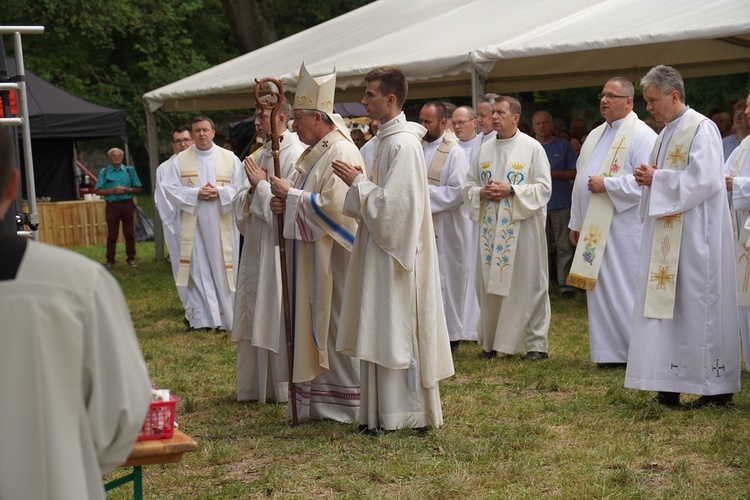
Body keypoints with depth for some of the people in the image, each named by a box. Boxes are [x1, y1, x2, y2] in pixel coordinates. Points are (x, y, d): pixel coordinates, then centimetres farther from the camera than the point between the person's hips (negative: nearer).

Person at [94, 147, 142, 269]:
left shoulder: (130, 170, 7)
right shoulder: (104, 172, 5)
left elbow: (138, 189, 8)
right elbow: (98, 191, 2)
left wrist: (127, 190, -11)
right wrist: (111, 191, -13)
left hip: (127, 204, 1)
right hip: (112, 206, -1)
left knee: (129, 233, 3)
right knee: (112, 234, 0)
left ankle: (131, 258, 12)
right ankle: (110, 260, 5)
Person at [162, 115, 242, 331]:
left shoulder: (230, 158, 5)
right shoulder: (180, 160, 5)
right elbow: (170, 189, 0)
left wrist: (220, 192, -15)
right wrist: (196, 194, -13)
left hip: (222, 225, 0)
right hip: (193, 224, 0)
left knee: (222, 268, 3)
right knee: (197, 269, 0)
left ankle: (225, 315, 13)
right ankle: (200, 318, 4)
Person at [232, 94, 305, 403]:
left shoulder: (296, 155, -12)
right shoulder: (259, 156, 13)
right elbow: (239, 203, 12)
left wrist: (261, 184, -12)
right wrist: (252, 189, -8)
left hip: (280, 247, -8)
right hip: (256, 247, 8)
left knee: (280, 318, -2)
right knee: (256, 317, 12)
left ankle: (287, 387, 9)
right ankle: (258, 385, 21)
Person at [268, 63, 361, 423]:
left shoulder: (342, 153, -15)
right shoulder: (315, 152, 15)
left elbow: (332, 204, -25)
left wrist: (290, 195, -14)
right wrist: (286, 203, 1)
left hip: (332, 256, -10)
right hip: (311, 257, 10)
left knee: (334, 323, -3)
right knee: (314, 325, 11)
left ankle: (345, 403, 6)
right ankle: (318, 399, 17)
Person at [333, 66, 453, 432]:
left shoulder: (403, 144, -17)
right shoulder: (389, 139, 14)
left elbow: (391, 203, -22)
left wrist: (357, 182, -13)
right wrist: (360, 180, 4)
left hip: (395, 251, -10)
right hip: (384, 247, 10)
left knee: (397, 329, -4)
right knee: (385, 330, 12)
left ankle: (404, 414, 4)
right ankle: (386, 412, 18)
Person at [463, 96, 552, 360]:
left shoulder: (532, 148, -2)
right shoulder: (484, 150, 12)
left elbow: (543, 187, -7)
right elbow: (468, 185, 15)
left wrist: (511, 190, -17)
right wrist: (481, 192, -6)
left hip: (522, 227, -5)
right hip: (490, 228, 5)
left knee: (526, 283, -2)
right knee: (490, 285, 7)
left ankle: (536, 343, 6)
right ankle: (490, 341, 17)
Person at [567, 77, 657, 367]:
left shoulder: (641, 135, -8)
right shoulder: (595, 136, 18)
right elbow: (581, 179, 20)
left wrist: (607, 184, -19)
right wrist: (575, 223, 17)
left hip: (624, 229, -8)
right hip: (594, 229, 8)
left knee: (626, 290, -5)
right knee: (600, 290, 8)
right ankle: (610, 352, 15)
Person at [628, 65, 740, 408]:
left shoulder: (701, 129, -10)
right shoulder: (666, 134, 18)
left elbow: (705, 180, -20)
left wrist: (657, 179, -14)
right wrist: (648, 179, 2)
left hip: (695, 234, -9)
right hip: (667, 234, 9)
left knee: (697, 302, -6)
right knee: (668, 302, 6)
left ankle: (717, 387, 1)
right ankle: (671, 386, 8)